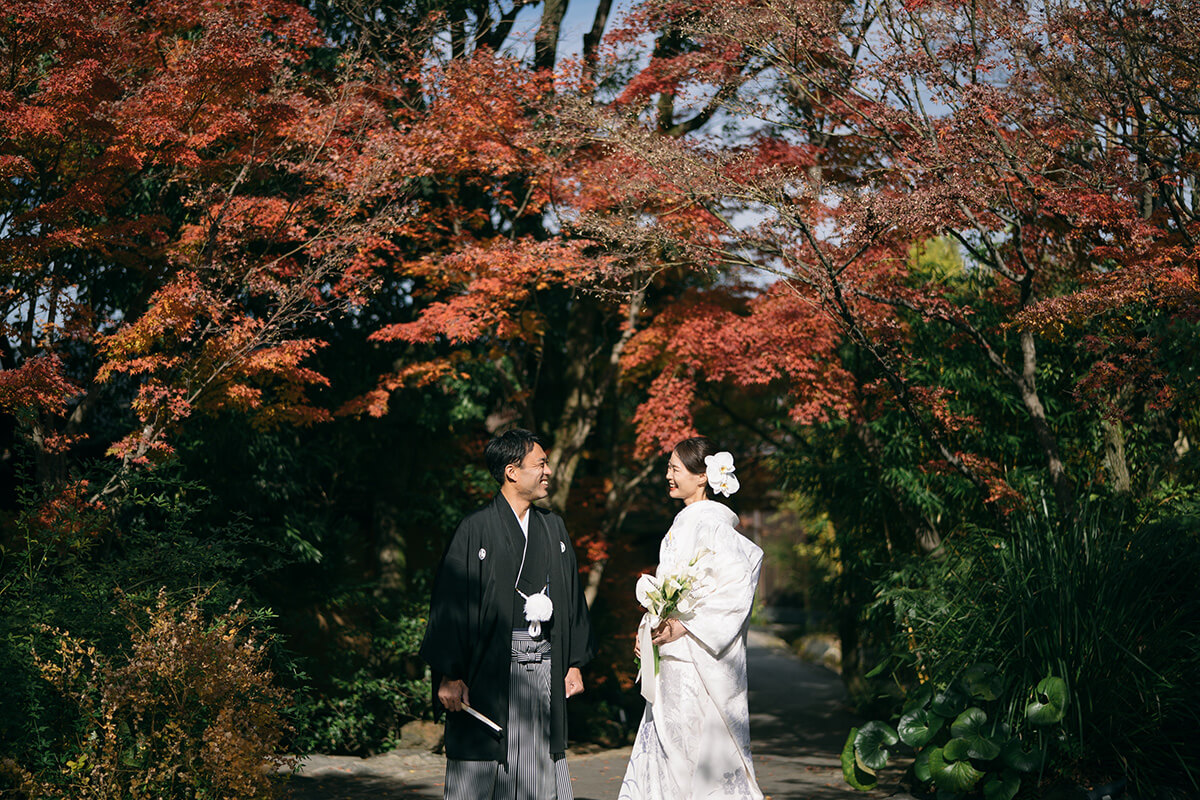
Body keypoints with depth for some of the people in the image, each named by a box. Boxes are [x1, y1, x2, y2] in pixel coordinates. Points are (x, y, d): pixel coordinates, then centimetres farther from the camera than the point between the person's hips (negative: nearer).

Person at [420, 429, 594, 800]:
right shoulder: (477, 529, -6)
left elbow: (571, 597, 17)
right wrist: (450, 675, -11)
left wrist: (574, 662, 13)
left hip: (544, 670, 5)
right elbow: (450, 602, -8)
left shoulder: (553, 527, 12)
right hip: (489, 668, -5)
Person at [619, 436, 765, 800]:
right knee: (663, 742, 9)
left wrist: (684, 626, -20)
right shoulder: (685, 522, 14)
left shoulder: (711, 522, -13)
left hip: (698, 654, -9)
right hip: (673, 655, 9)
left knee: (696, 743, -3)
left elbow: (734, 586, -21)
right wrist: (650, 627, 10)